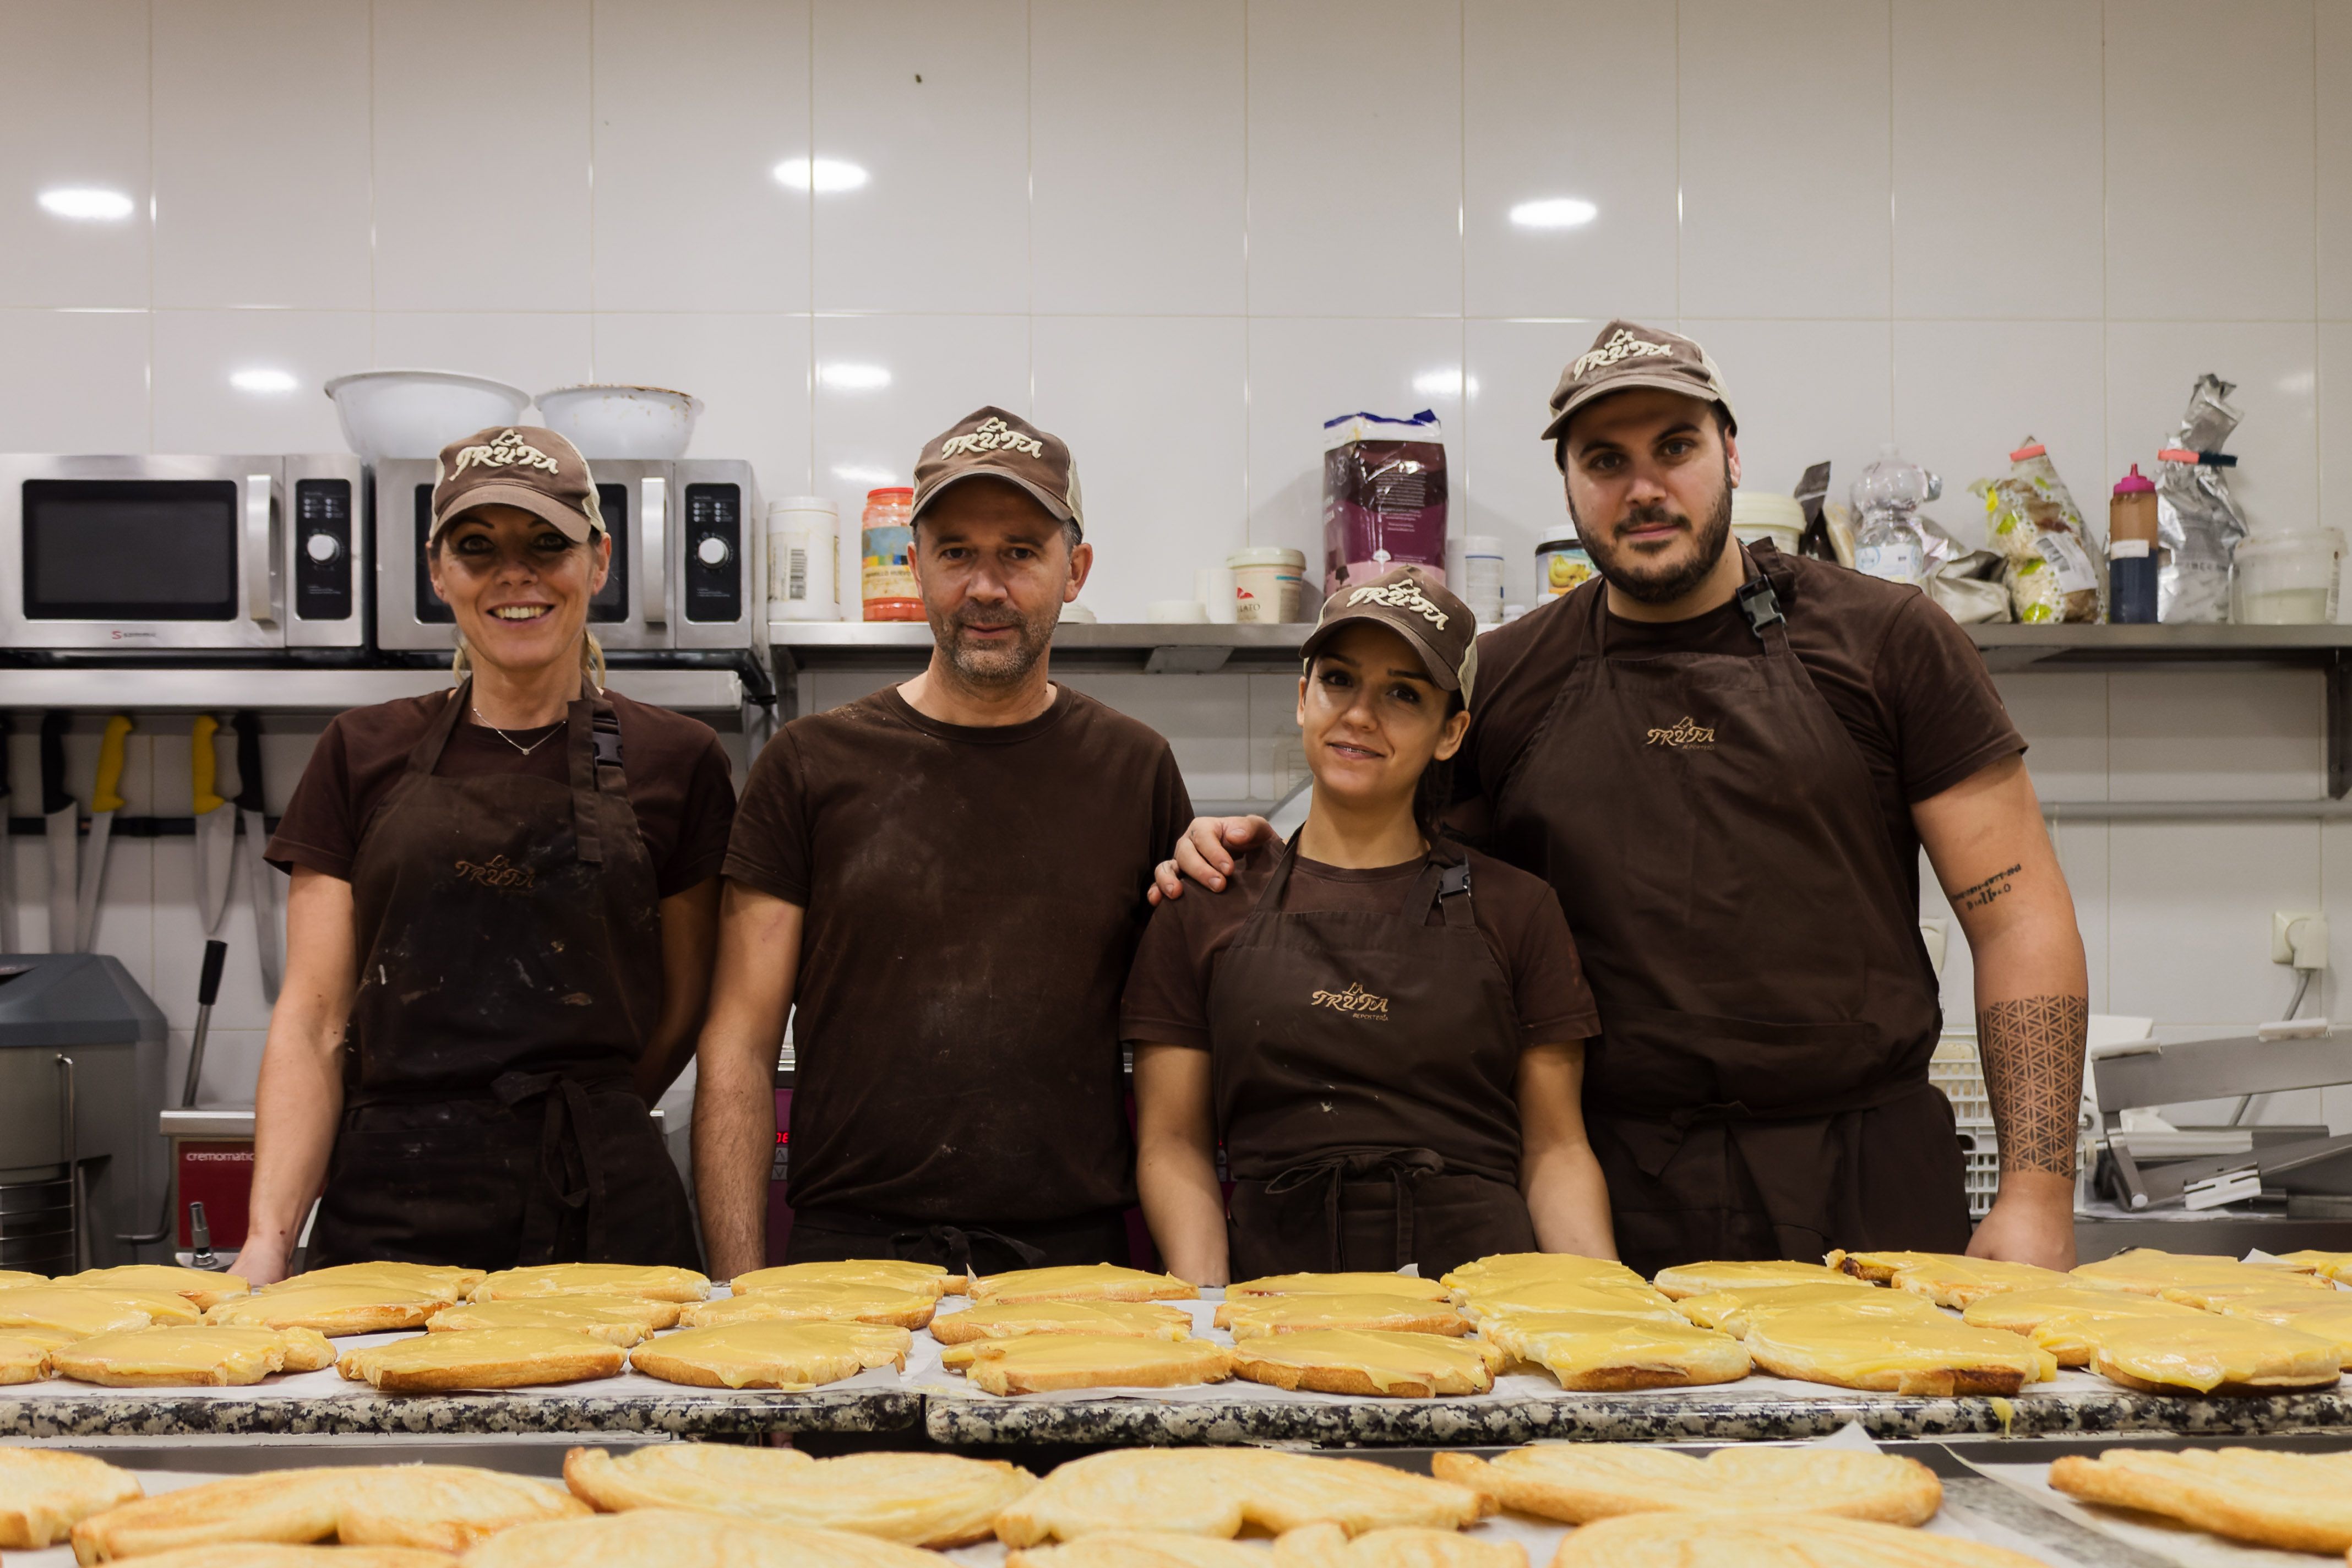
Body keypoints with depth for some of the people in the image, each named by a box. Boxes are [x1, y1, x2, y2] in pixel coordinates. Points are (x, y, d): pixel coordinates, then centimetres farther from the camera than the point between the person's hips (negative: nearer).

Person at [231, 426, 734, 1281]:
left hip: (604, 1212, -1)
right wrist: (268, 1240, -7)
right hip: (384, 1208, 1)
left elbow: (684, 1009, 10)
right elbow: (313, 1022, 3)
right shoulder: (362, 754, 7)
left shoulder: (674, 762, 4)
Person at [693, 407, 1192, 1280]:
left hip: (1078, 1262, 1)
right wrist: (742, 1292, -6)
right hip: (848, 1253, -1)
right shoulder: (811, 765, 3)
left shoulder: (1135, 771, 7)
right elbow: (739, 1046, 2)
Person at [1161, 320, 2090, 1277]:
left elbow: (2018, 913, 0)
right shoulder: (1505, 681, 7)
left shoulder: (1882, 640, 1)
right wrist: (1257, 860, -2)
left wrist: (2037, 1194, -8)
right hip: (1608, 1190, 1)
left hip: (1871, 1193, -1)